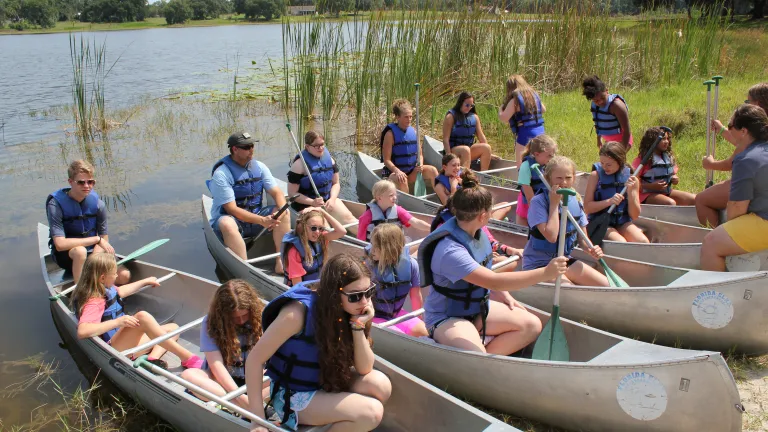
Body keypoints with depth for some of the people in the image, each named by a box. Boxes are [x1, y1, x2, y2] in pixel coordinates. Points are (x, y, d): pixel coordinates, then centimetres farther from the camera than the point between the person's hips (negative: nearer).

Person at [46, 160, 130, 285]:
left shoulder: (97, 203, -8)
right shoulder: (56, 204, -19)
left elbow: (104, 239, -3)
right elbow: (60, 244, -27)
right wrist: (97, 239, -26)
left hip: (91, 252, 4)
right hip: (65, 256, -4)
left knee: (124, 276, -18)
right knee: (80, 250, -39)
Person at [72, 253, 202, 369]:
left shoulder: (105, 289, 11)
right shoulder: (93, 302, -18)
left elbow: (119, 291, 35)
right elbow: (82, 331, -36)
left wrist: (145, 281, 41)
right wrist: (117, 322, -37)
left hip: (126, 344, 11)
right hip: (114, 349, -11)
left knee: (173, 328, 6)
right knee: (143, 317, -33)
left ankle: (153, 357, -26)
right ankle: (186, 357, -34)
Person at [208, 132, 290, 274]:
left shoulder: (259, 167, 1)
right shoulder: (221, 174, -17)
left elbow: (277, 193, -2)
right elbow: (231, 209, -22)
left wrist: (281, 211, -25)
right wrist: (262, 221, -30)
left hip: (255, 216, 6)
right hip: (231, 219, -5)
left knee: (284, 214, -16)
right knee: (227, 224, -39)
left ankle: (281, 261, -16)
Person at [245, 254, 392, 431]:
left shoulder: (350, 311, -10)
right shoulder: (298, 312, -28)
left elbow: (364, 369, -8)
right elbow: (254, 359, -21)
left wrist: (358, 326, -23)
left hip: (327, 383, 6)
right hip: (293, 395, -6)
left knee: (380, 385, -18)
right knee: (371, 412, -21)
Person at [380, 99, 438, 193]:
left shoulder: (413, 131, 6)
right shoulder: (391, 134, -10)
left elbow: (420, 154, 12)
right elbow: (386, 160, -12)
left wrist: (420, 165, -11)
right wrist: (397, 171, -29)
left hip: (412, 171, 5)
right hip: (393, 172, -5)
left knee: (432, 170, -15)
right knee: (402, 180, -37)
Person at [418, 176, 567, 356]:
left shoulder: (477, 233, -1)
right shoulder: (450, 250, -31)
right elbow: (494, 281, -36)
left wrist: (504, 294, 3)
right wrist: (545, 273, -36)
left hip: (478, 307, 9)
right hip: (446, 317, -9)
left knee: (532, 325, -6)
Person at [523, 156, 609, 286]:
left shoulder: (576, 202, 3)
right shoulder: (538, 202, -16)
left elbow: (582, 236, 10)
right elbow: (551, 236, -26)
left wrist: (590, 249, -13)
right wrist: (554, 203, -21)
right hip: (538, 264, -6)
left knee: (606, 286, -5)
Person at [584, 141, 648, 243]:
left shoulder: (632, 179, 2)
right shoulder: (596, 175, -4)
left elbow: (635, 215, 1)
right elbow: (587, 207, -9)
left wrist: (630, 191, -13)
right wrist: (609, 201, -22)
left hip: (622, 223, 3)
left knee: (644, 242, -24)